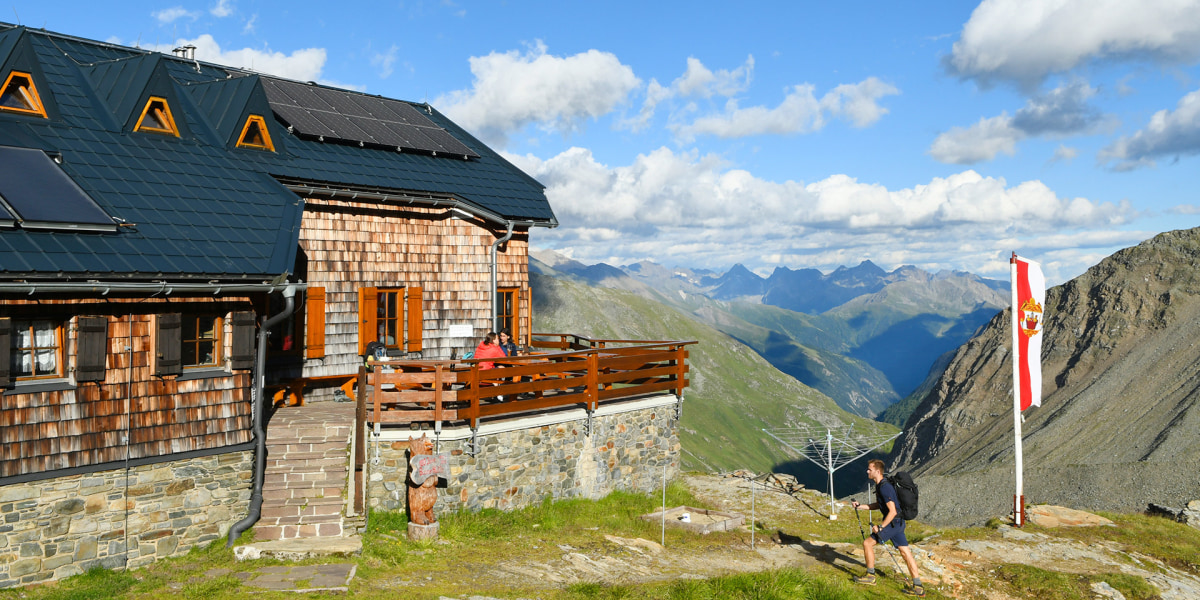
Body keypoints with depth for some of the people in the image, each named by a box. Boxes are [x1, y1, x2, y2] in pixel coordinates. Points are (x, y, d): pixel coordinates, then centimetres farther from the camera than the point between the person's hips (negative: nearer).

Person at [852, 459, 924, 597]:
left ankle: (870, 576, 11)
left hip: (893, 523, -10)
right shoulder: (881, 485, 10)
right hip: (899, 523, 10)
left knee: (867, 543, 0)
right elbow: (878, 505, 23)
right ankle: (918, 587, 9)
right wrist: (860, 506, 15)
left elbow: (893, 511, -24)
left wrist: (880, 527, -18)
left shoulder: (884, 487, -21)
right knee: (905, 552, 8)